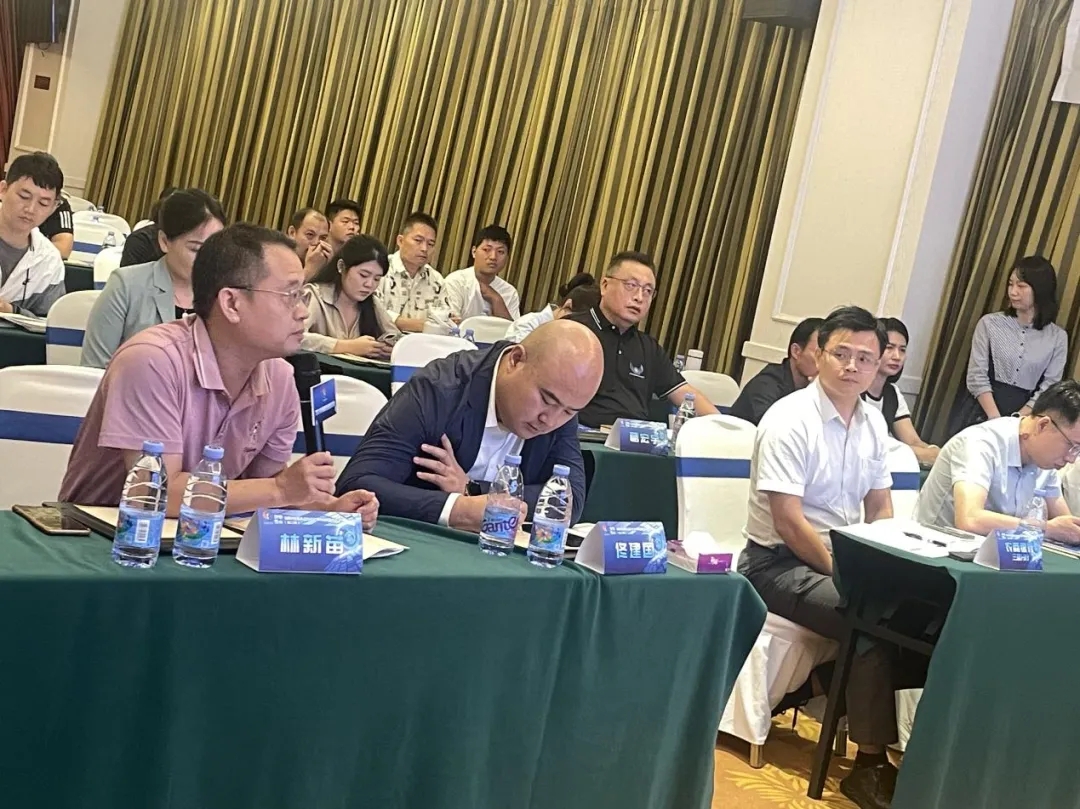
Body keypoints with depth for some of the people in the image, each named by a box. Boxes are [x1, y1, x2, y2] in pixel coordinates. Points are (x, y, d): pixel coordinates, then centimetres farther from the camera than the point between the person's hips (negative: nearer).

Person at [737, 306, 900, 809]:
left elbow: (880, 510, 13)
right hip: (780, 562, -7)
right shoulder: (790, 421, -16)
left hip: (844, 557, 7)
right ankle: (870, 764, -15)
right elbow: (789, 523, -20)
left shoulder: (873, 422, 6)